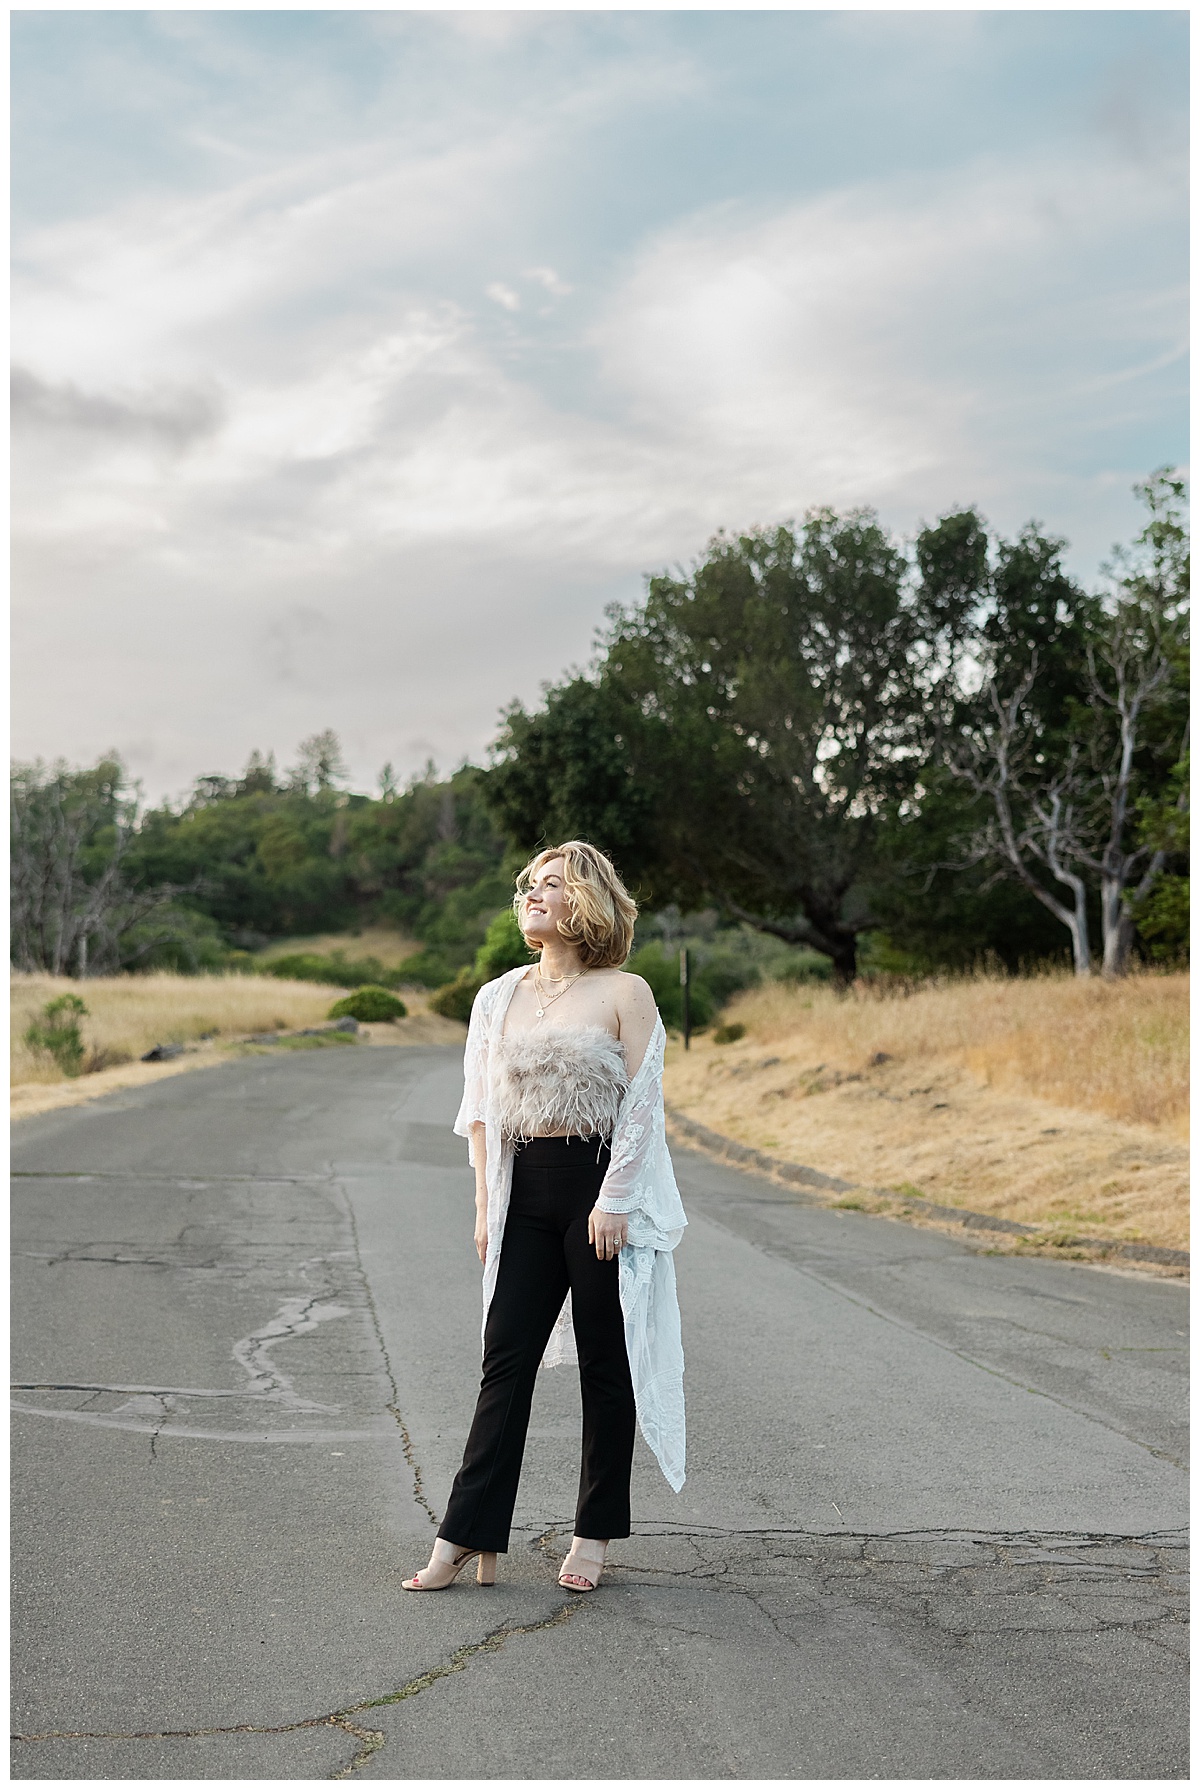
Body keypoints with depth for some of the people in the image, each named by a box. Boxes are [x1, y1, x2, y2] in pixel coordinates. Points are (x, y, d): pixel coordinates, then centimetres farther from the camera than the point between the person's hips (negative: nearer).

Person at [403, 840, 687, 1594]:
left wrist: (613, 1199, -13)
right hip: (526, 1192, 4)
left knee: (607, 1363, 5)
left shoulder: (624, 993, -3)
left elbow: (643, 1105, -7)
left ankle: (596, 1532, 18)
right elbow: (482, 1109, 11)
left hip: (602, 1187, -4)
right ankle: (469, 1538, 4)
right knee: (506, 1361, 1)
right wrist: (486, 1205, 5)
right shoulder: (499, 998, 9)